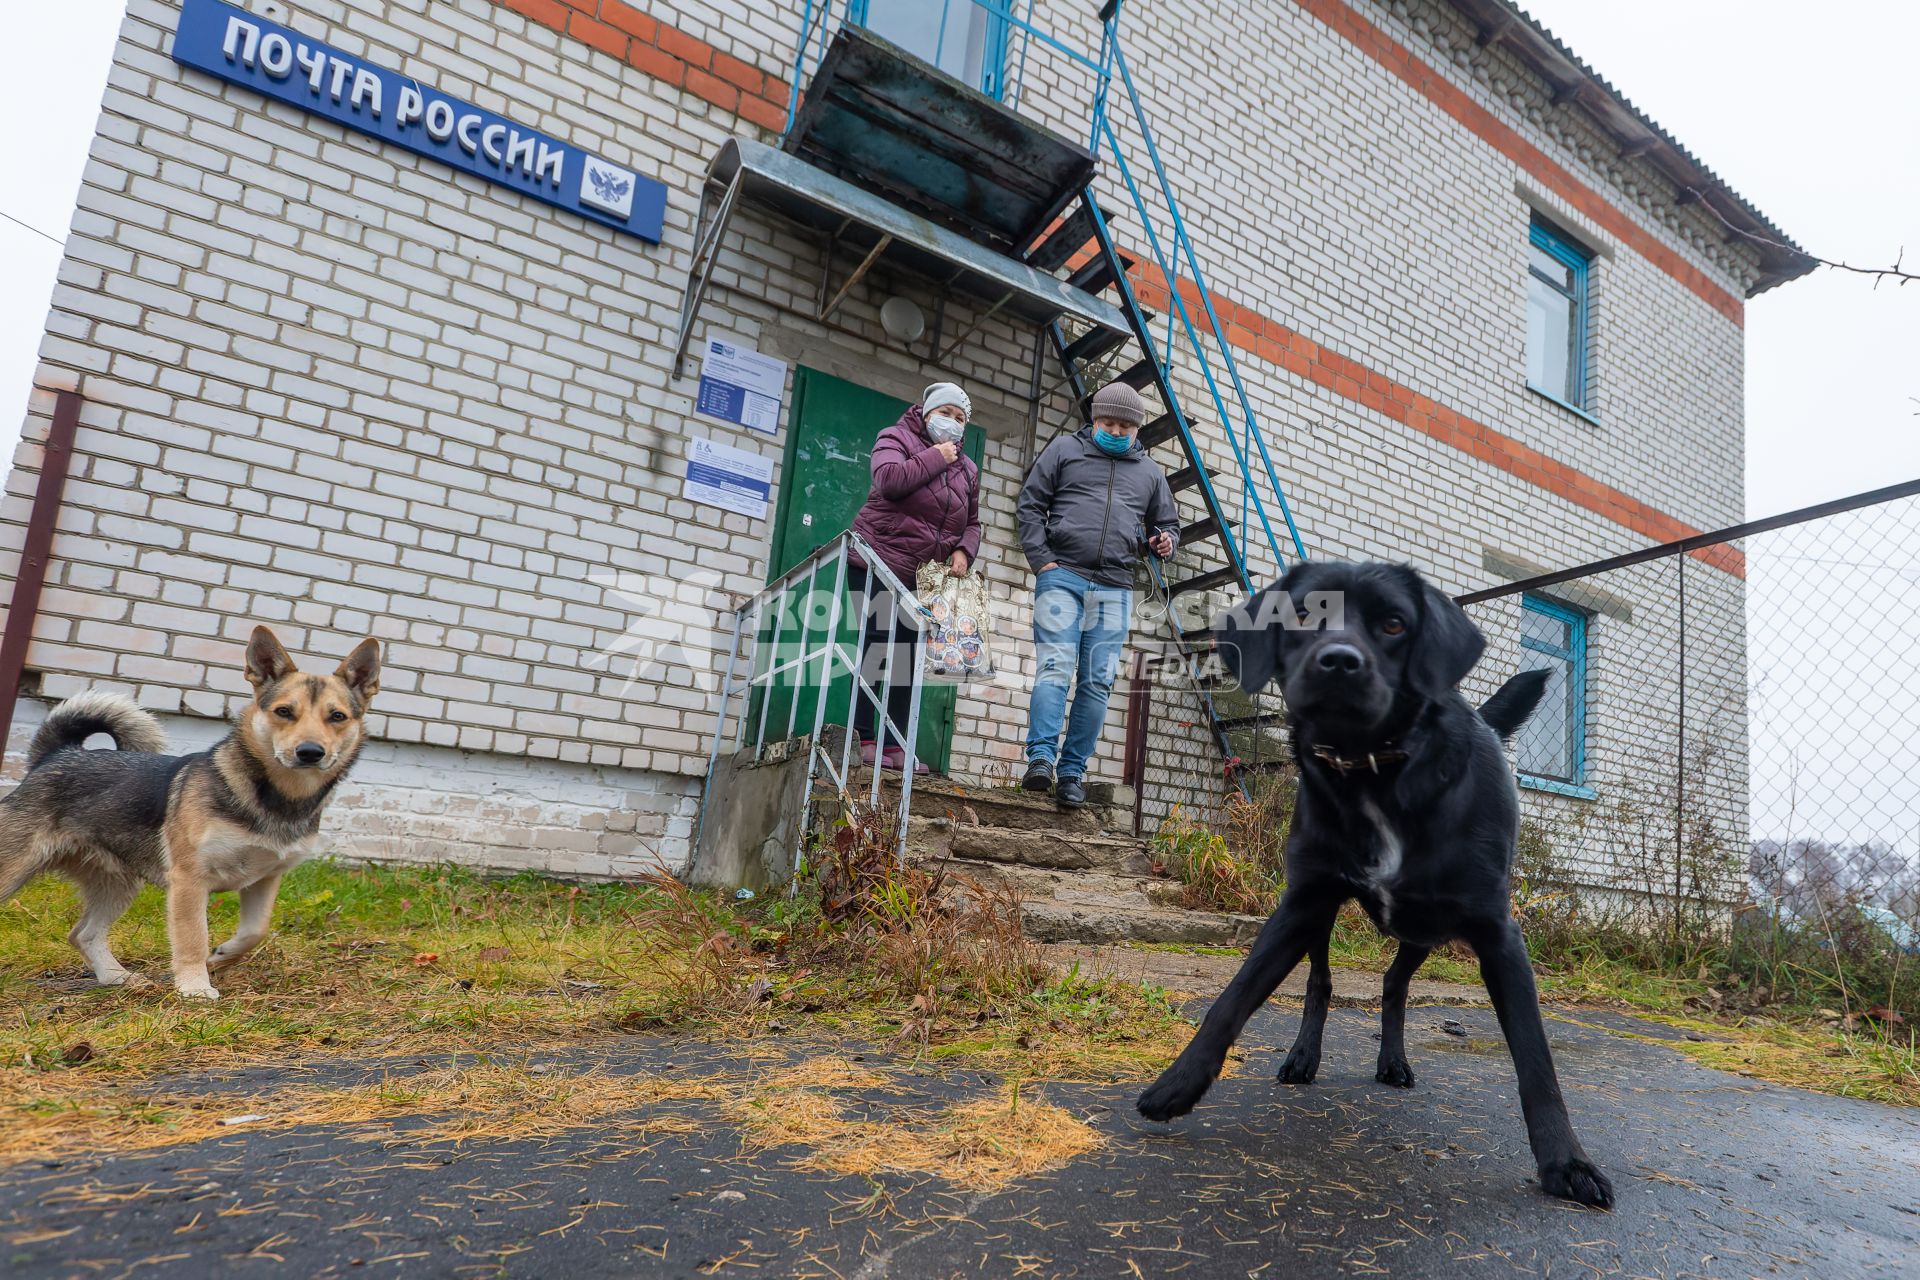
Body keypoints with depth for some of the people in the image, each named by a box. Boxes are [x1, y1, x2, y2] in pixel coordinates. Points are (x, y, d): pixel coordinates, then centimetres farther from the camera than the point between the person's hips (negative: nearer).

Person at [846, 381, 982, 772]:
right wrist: (935, 457, -11)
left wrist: (964, 551, -1)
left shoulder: (967, 469, 19)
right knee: (876, 646, -9)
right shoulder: (896, 438, 3)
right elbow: (889, 480, -19)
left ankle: (893, 744, 7)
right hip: (878, 564, -5)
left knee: (907, 656, 3)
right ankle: (864, 739, -4)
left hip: (924, 577, 5)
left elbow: (972, 523, 20)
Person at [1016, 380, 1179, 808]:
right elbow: (1030, 504, 7)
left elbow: (1168, 523, 29)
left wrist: (1166, 540, 3)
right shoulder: (1064, 449, 11)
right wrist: (1042, 560, -5)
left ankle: (1072, 772, 4)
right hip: (1062, 576, -3)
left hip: (1114, 591, 3)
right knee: (1055, 667, -15)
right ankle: (1041, 759, -18)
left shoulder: (1150, 473, 20)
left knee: (1098, 683, -1)